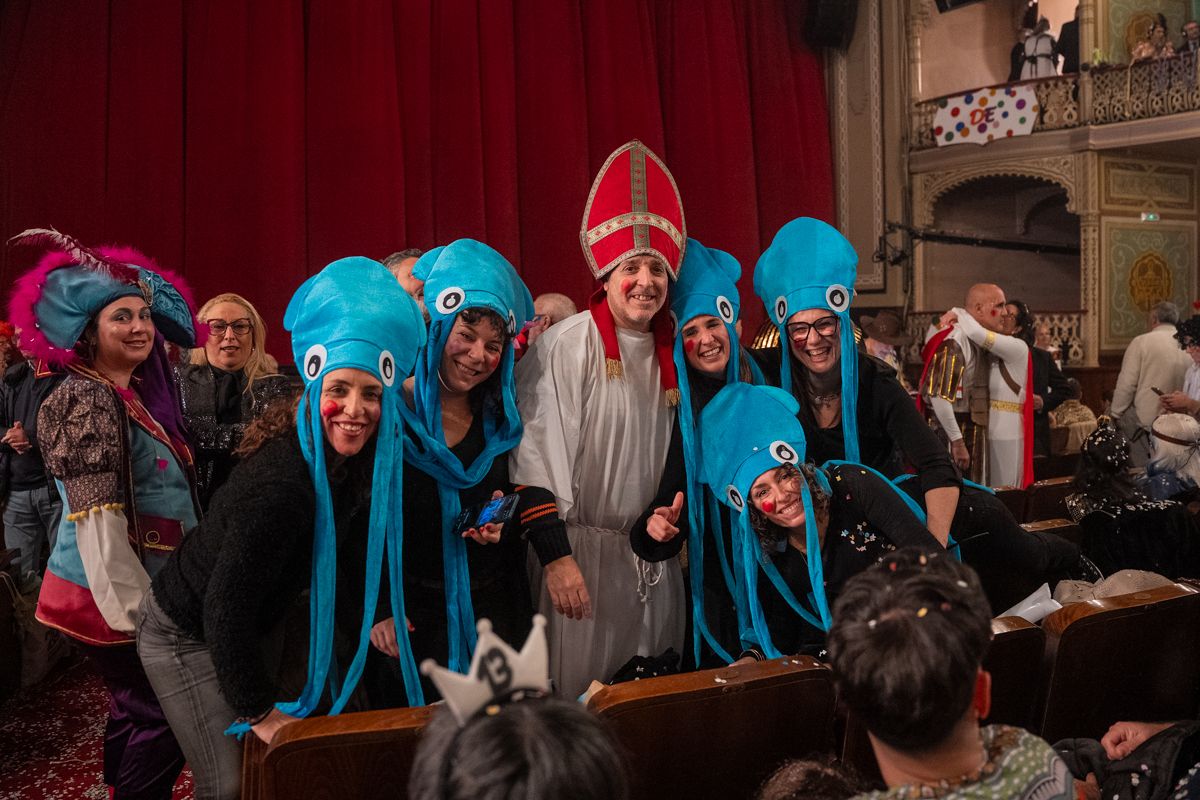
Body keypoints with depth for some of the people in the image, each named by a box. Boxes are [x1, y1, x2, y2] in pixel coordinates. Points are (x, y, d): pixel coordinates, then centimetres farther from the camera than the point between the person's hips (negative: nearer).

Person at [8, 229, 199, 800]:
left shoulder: (140, 391, 10)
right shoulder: (88, 400, -15)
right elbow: (97, 515, -21)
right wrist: (134, 605, -21)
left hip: (138, 590, 9)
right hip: (109, 597, -9)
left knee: (134, 709, 19)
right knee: (163, 716, -5)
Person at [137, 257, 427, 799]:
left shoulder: (362, 462, -13)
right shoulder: (279, 483, -37)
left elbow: (346, 560, 2)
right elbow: (224, 607, -32)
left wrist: (365, 633, -1)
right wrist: (260, 711, -25)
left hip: (259, 626, 8)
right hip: (188, 634, -8)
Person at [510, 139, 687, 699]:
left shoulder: (667, 352, 6)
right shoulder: (567, 347, -14)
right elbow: (539, 459, -17)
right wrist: (556, 555, -20)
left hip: (653, 553, 6)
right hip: (582, 552, -6)